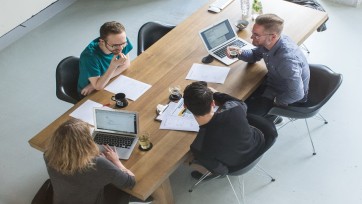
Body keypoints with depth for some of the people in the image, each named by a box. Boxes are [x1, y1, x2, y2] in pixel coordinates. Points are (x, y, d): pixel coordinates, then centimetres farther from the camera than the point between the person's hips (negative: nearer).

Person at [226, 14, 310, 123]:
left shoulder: (287, 59, -41)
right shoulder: (267, 42, -16)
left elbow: (296, 94, -36)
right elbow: (255, 55, 5)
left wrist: (275, 101, -19)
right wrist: (240, 53, -16)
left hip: (289, 96, -7)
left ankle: (270, 117, 22)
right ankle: (269, 115, 33)